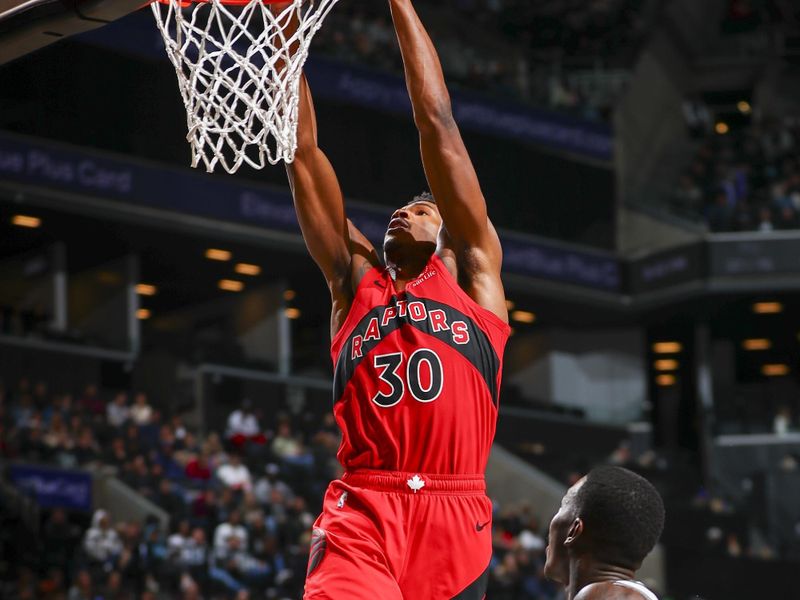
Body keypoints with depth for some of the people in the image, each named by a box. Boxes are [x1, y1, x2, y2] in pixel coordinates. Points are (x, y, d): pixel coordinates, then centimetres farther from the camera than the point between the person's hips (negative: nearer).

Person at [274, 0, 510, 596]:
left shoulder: (474, 273, 16)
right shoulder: (355, 281, 21)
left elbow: (438, 126, 13)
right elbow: (302, 150, 18)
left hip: (454, 522, -1)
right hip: (360, 515, 1)